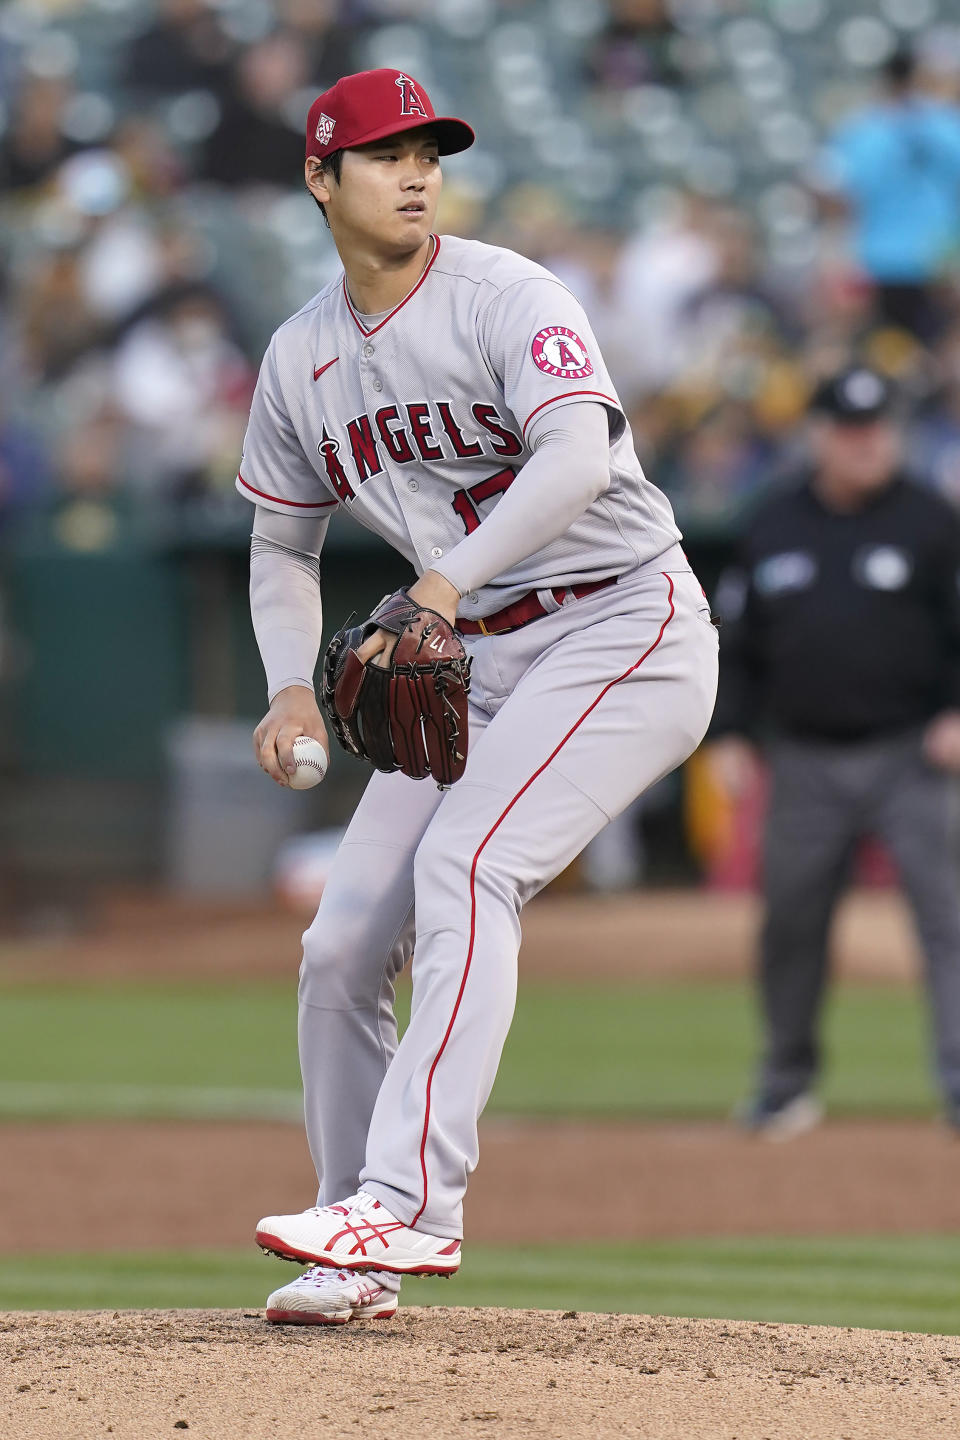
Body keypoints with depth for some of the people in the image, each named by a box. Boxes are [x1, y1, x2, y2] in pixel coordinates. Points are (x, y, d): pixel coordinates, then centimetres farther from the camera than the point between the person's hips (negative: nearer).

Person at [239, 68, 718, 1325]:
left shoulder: (508, 300, -13)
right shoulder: (300, 360, 8)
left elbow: (580, 455, -31)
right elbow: (283, 547, 19)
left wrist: (445, 583, -42)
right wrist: (290, 687, 0)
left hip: (622, 628, -7)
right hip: (472, 663, 7)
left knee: (462, 865, -28)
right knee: (343, 942, 0)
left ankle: (413, 1197, -34)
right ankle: (360, 1254, 13)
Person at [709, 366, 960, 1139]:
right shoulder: (775, 527, 10)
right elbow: (741, 639, 15)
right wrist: (729, 733, 7)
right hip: (807, 762, 3)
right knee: (791, 920, 6)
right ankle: (788, 1083, 21)